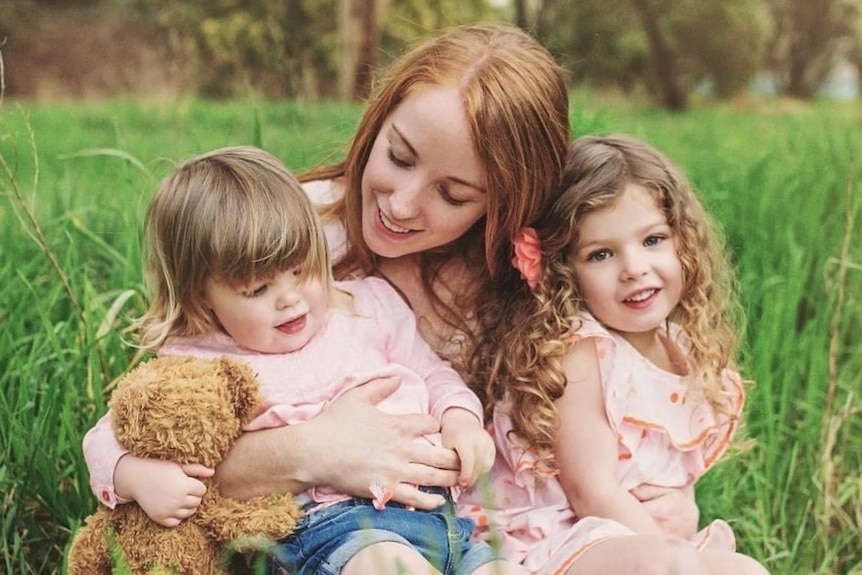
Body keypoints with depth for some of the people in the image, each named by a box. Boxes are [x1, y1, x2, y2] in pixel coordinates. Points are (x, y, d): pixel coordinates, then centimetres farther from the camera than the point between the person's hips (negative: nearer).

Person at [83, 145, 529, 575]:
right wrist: (141, 476, -17)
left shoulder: (368, 305, 15)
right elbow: (107, 439, 6)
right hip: (330, 522, -5)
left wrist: (460, 420, 4)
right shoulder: (195, 364, 3)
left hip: (441, 508, 5)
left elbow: (434, 374, 25)